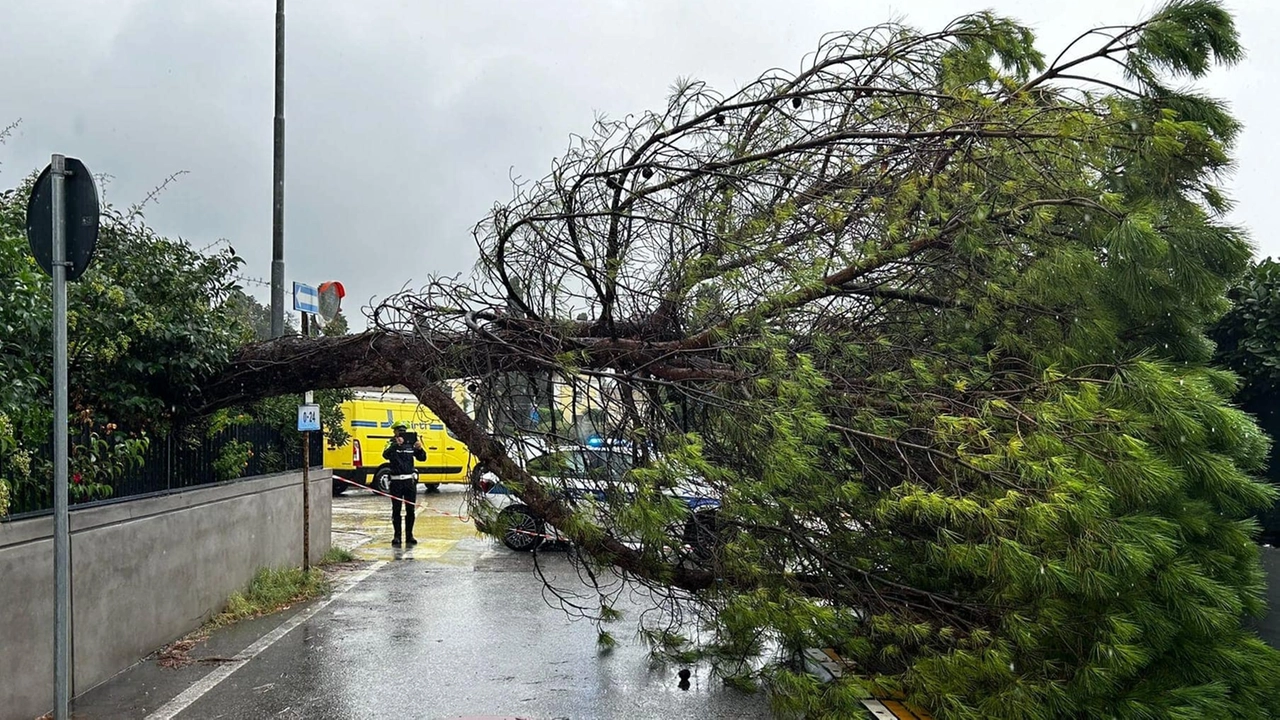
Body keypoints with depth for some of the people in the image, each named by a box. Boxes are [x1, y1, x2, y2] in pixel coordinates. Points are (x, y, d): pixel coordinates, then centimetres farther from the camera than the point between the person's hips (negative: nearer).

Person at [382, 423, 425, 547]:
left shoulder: (411, 444, 8)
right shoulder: (392, 444, -1)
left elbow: (422, 458, 6)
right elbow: (385, 455, -20)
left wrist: (419, 449, -16)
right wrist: (396, 445, -36)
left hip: (410, 480, 3)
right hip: (396, 481, -3)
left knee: (410, 510, 6)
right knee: (396, 510, 2)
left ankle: (409, 536, 15)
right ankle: (397, 536, 8)